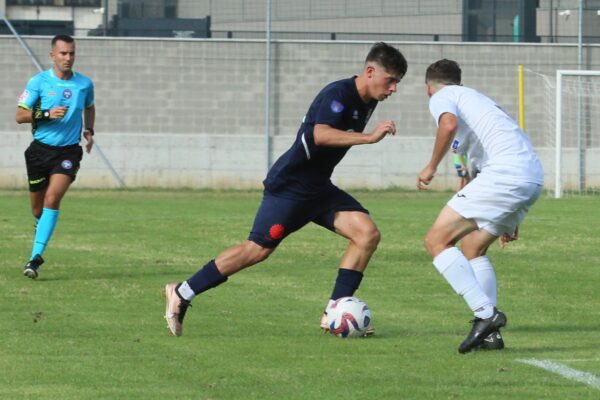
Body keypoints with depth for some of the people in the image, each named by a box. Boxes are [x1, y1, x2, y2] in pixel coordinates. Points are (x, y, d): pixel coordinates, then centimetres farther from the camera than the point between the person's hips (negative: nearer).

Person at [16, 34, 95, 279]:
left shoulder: (85, 84, 3)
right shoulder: (39, 82, -5)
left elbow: (89, 108, 26)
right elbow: (20, 115, -7)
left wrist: (89, 130, 9)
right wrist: (47, 114, -21)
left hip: (68, 151, 0)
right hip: (41, 149, 0)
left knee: (52, 199, -21)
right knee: (37, 207, 8)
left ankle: (36, 256, -23)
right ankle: (42, 227, 45)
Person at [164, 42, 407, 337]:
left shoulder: (366, 102, 8)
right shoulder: (338, 94, -20)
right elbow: (321, 135, -38)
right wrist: (369, 137, -43)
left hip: (318, 188, 9)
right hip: (289, 186, -9)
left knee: (367, 234, -7)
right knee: (258, 249, -8)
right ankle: (181, 294, 4)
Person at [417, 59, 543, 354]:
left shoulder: (441, 97, 9)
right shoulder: (475, 97, 34)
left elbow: (449, 123, -17)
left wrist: (431, 167, -3)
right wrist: (508, 221, 42)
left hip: (505, 173, -9)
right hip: (534, 177, 9)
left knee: (436, 240, -4)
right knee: (472, 247, 22)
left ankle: (486, 313, -16)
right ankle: (489, 332, 12)